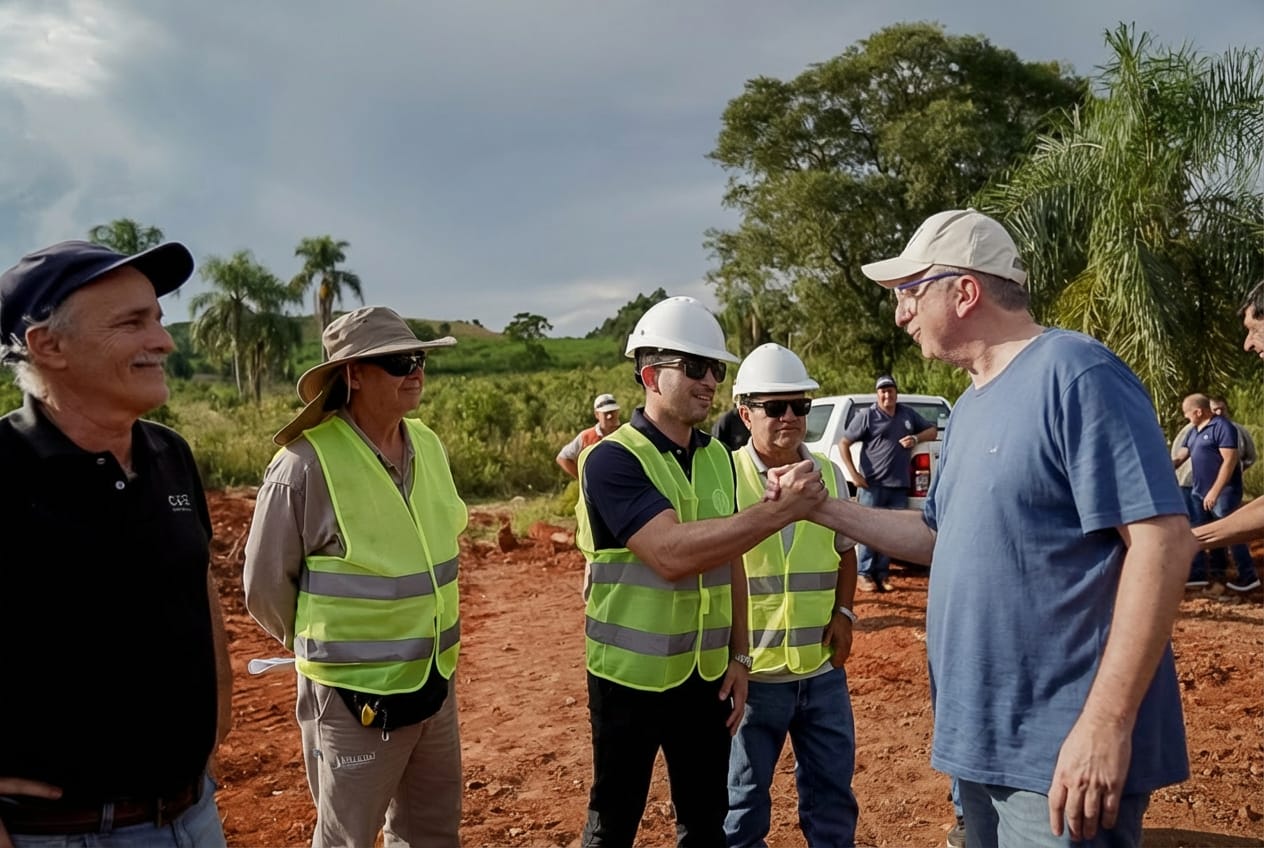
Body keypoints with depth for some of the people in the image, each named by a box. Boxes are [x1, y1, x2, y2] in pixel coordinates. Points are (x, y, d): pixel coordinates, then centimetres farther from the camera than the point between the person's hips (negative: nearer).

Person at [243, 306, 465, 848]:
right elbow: (266, 584, -10)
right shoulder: (307, 463, -20)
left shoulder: (428, 446, 0)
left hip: (435, 683, 6)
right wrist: (321, 648, 5)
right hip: (355, 696, -6)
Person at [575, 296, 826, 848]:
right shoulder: (612, 459, -17)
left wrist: (739, 656, 8)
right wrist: (781, 510, -31)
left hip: (706, 674, 6)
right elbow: (673, 554, -30)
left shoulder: (717, 457, 5)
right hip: (631, 675, -6)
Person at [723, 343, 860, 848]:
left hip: (822, 668, 4)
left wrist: (843, 613, 1)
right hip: (751, 669, -4)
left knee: (833, 788, 18)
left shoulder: (829, 474, 4)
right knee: (743, 796, 13)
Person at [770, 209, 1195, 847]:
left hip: (1063, 753, -9)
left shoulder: (1074, 373, -16)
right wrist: (821, 507, 12)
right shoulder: (969, 408, 12)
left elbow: (1161, 540, -22)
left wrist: (1107, 723, -25)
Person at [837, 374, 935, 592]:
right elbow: (843, 443, -1)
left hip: (899, 486, 5)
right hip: (872, 485, -4)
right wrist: (854, 474, -8)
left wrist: (916, 438, 0)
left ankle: (882, 574, 16)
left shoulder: (908, 414, 15)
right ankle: (865, 575, 5)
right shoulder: (866, 416, 0)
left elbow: (932, 430, 23)